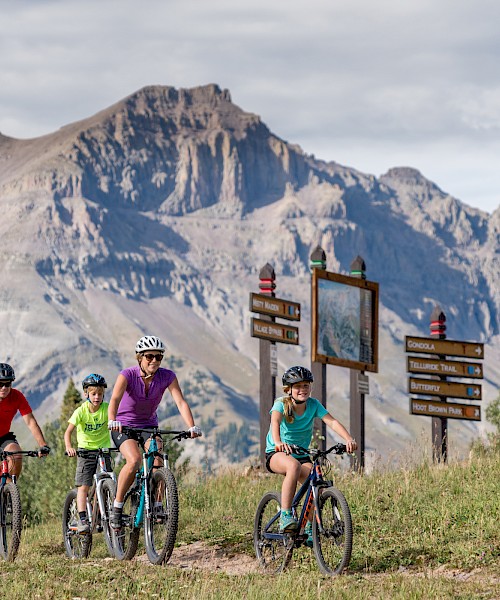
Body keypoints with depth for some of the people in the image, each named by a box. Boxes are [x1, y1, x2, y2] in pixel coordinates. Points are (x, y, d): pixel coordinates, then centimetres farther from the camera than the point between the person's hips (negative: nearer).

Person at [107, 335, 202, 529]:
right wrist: (112, 421, -57)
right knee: (134, 460, -29)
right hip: (124, 426, -3)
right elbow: (115, 399, -36)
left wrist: (192, 427, -39)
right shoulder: (128, 375, -21)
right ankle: (117, 508, -16)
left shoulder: (167, 376, -14)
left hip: (149, 425, 3)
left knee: (157, 462, -23)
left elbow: (180, 402, -23)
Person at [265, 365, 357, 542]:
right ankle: (285, 516, -37)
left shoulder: (313, 405, -7)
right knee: (294, 465, -38)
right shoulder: (281, 404, -15)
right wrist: (278, 443, -58)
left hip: (302, 454, 4)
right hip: (277, 454, -4)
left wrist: (349, 439, -39)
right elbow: (275, 422, -36)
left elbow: (331, 422, -21)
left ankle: (309, 528, 1)